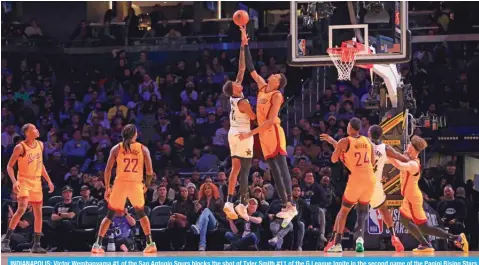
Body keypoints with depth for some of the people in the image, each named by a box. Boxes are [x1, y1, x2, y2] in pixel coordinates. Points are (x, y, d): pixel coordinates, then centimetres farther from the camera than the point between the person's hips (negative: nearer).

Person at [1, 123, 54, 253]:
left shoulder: (40, 145, 7)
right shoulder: (20, 147, -13)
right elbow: (9, 166, -10)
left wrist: (48, 181, 15)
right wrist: (14, 182, -23)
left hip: (37, 182, 7)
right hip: (24, 181, -7)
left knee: (38, 213, 6)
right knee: (21, 209, -23)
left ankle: (36, 245, 13)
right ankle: (6, 240, -18)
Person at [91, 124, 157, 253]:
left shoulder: (116, 148, 5)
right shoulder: (143, 149, 6)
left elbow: (108, 170, 1)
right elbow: (150, 171, 1)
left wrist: (107, 188, 8)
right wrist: (146, 185, 18)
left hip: (120, 184, 0)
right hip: (136, 184, 0)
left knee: (110, 215, 9)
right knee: (141, 213, 20)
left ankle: (97, 244, -1)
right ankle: (150, 243, 9)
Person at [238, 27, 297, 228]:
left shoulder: (276, 95, -9)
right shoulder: (262, 88, 13)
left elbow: (271, 120, -17)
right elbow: (251, 69, 18)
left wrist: (251, 133, -21)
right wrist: (245, 43, 15)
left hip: (273, 133, -9)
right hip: (264, 135, 9)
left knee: (282, 168, -16)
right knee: (275, 171, 5)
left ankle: (290, 205, -24)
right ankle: (285, 206, 5)